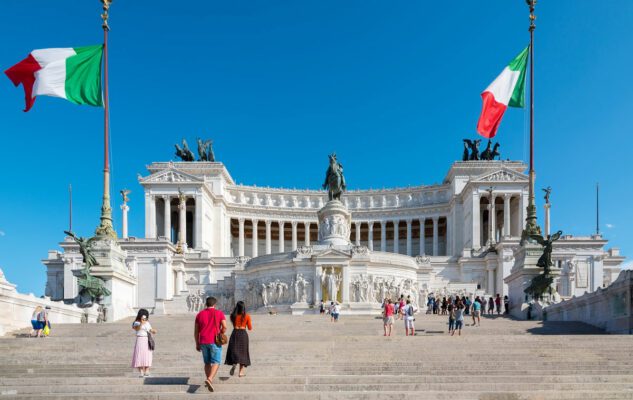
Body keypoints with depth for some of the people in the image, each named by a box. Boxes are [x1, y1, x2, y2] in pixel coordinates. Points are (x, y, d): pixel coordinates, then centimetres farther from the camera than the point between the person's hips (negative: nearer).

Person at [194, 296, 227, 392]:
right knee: (216, 362, -4)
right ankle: (209, 379, -26)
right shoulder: (219, 313, -2)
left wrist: (197, 344, 13)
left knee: (207, 362, 18)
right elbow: (224, 327, -11)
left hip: (203, 342, 4)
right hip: (215, 341, -4)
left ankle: (209, 381, 20)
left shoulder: (200, 314, 8)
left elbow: (196, 331, 7)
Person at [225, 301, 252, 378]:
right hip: (243, 334, -1)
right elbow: (250, 328, 2)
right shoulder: (247, 316, -3)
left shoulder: (233, 316, 1)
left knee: (234, 351, 4)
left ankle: (234, 363, -27)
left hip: (235, 333, 1)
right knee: (242, 352, 9)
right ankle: (241, 371, 9)